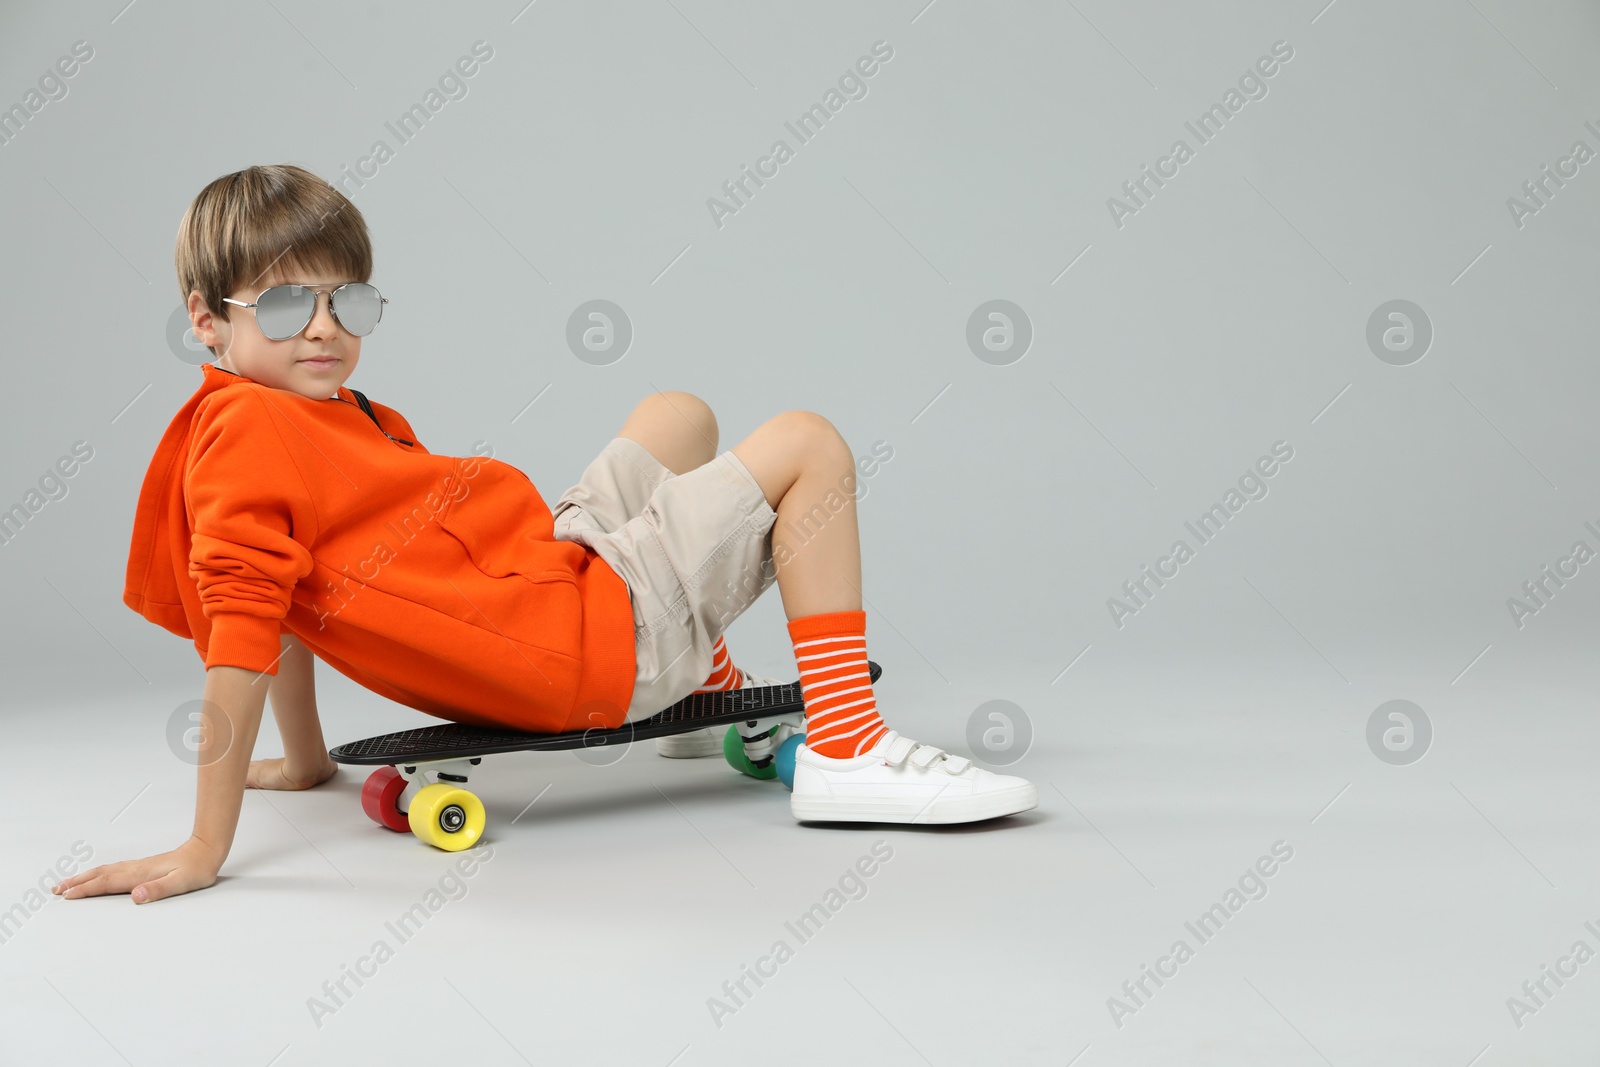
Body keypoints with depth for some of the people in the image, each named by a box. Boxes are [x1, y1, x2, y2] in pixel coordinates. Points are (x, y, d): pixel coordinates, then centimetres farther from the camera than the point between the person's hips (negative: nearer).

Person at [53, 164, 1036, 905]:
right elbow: (241, 629, -26)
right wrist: (207, 851, -28)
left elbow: (289, 594, 17)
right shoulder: (248, 429, -19)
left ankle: (711, 692, 37)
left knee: (681, 417, 31)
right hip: (599, 637, -10)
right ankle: (847, 751, -5)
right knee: (809, 446, -5)